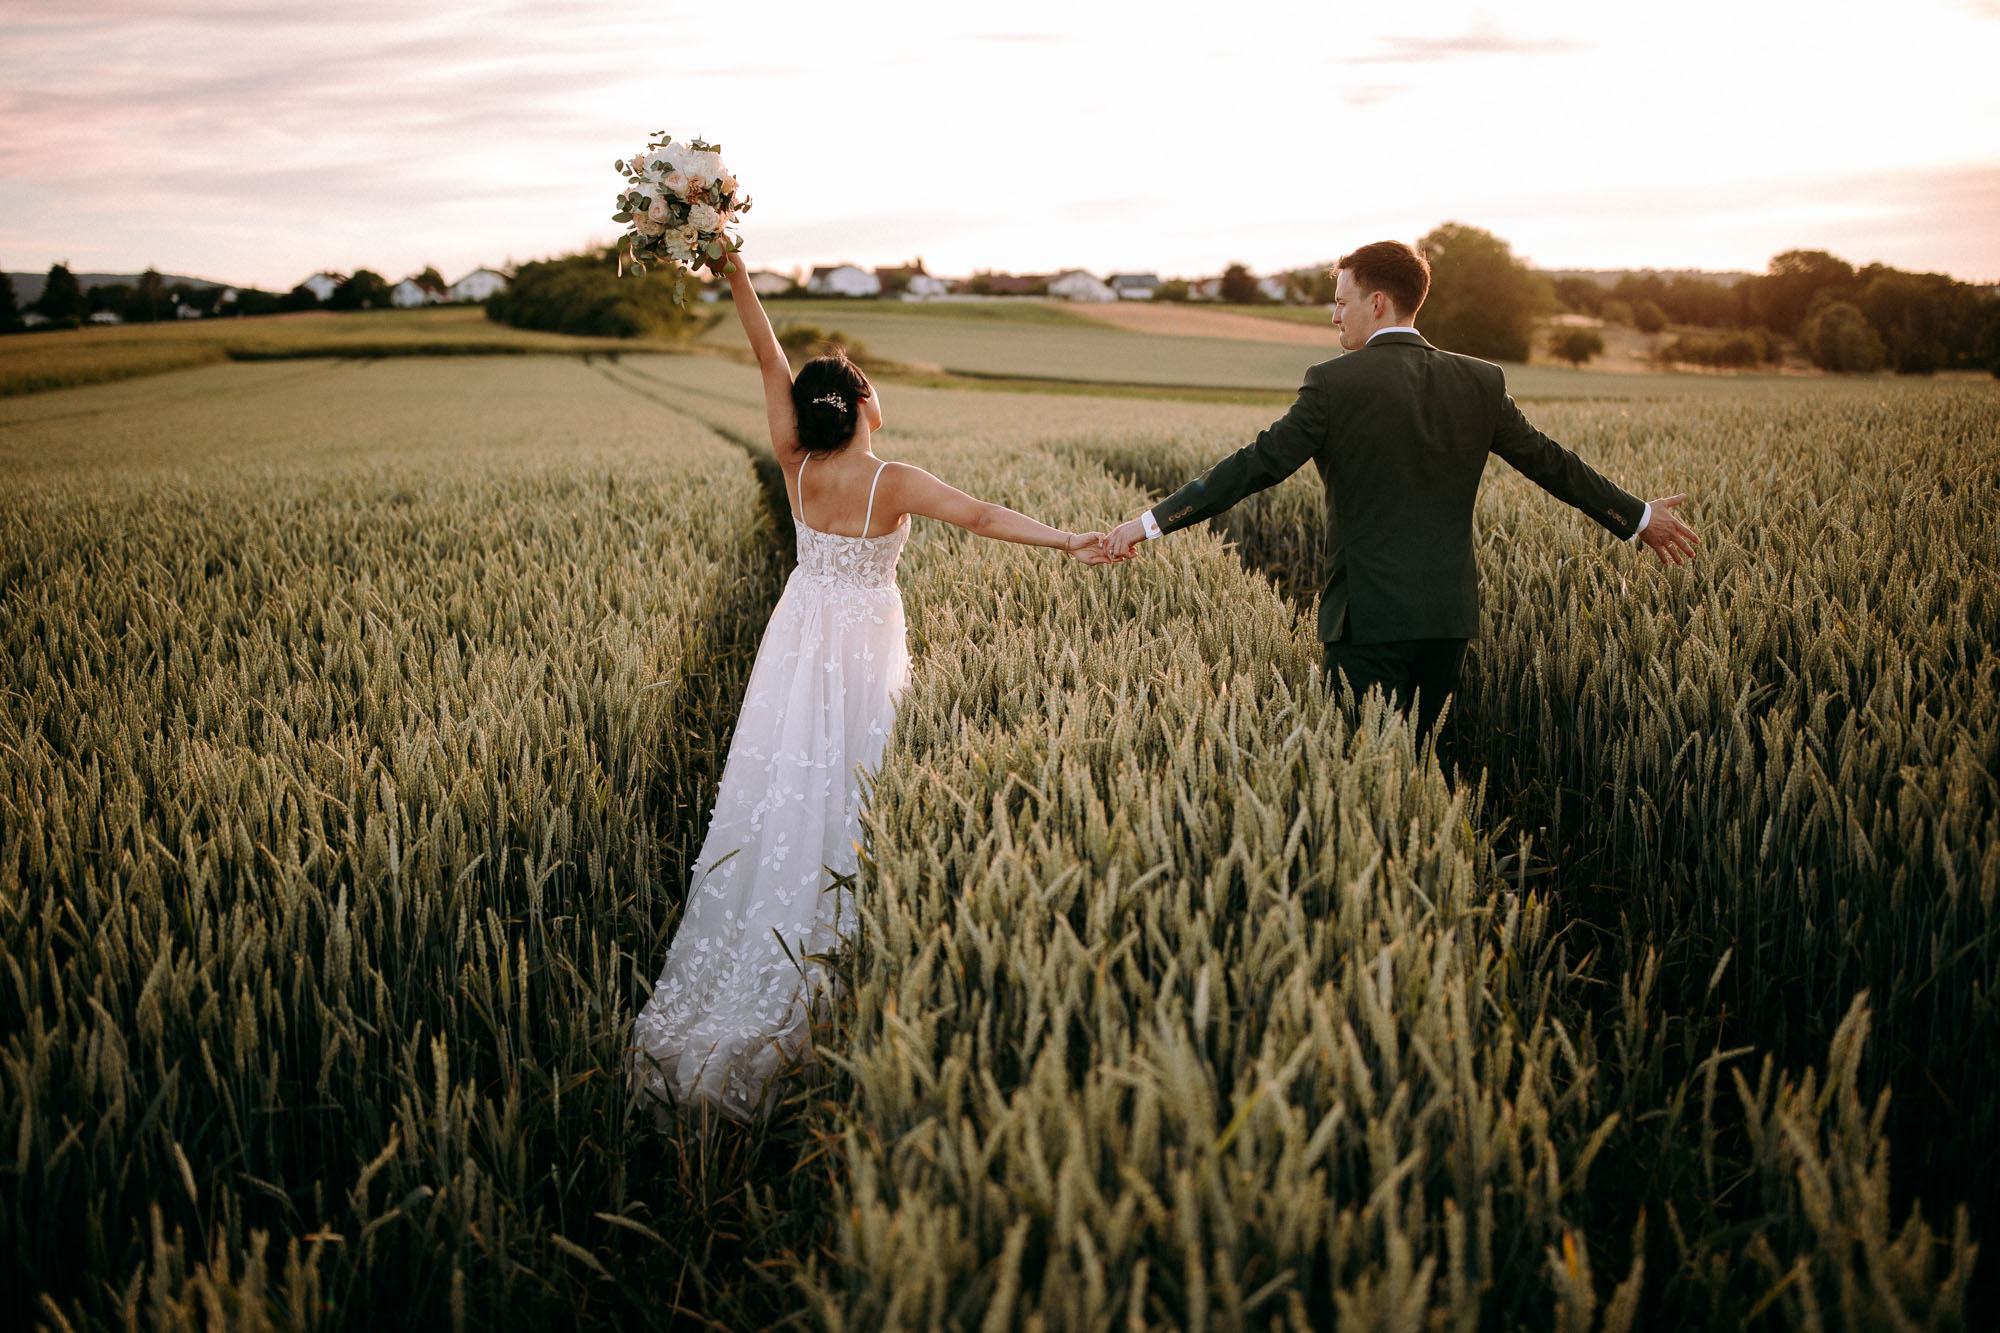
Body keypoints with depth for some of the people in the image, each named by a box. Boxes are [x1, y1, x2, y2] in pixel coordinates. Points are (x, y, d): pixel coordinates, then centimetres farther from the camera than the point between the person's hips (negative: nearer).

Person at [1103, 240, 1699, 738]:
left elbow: (1257, 465, -11)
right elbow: (1548, 461, 13)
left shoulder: (1335, 383, -9)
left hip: (1371, 615, -5)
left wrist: (1152, 523, -7)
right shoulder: (1479, 381, 6)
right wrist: (1639, 517, 26)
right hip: (1451, 615, 6)